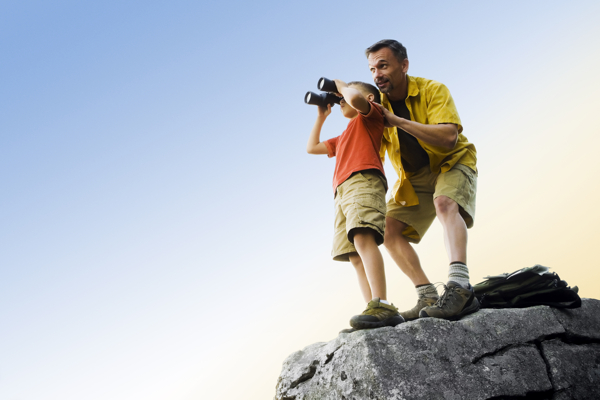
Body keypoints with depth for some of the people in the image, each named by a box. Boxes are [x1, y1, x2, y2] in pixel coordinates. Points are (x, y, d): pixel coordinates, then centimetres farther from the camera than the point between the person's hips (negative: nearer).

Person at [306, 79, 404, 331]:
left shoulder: (371, 114, 16)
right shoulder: (343, 138, 39)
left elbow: (355, 98, -7)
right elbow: (311, 147, 45)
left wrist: (342, 85, 14)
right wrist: (321, 116, 43)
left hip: (363, 180, -9)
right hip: (342, 192, 9)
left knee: (362, 237, -29)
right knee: (355, 256, -6)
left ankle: (382, 307, -41)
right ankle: (377, 317, -16)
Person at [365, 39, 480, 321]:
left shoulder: (433, 90, -18)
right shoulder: (378, 106, -6)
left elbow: (449, 137, -33)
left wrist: (396, 120, -36)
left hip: (452, 163, -5)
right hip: (414, 178, 5)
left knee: (445, 202, -36)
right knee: (389, 229, -11)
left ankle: (459, 286, -49)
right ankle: (429, 298, -15)